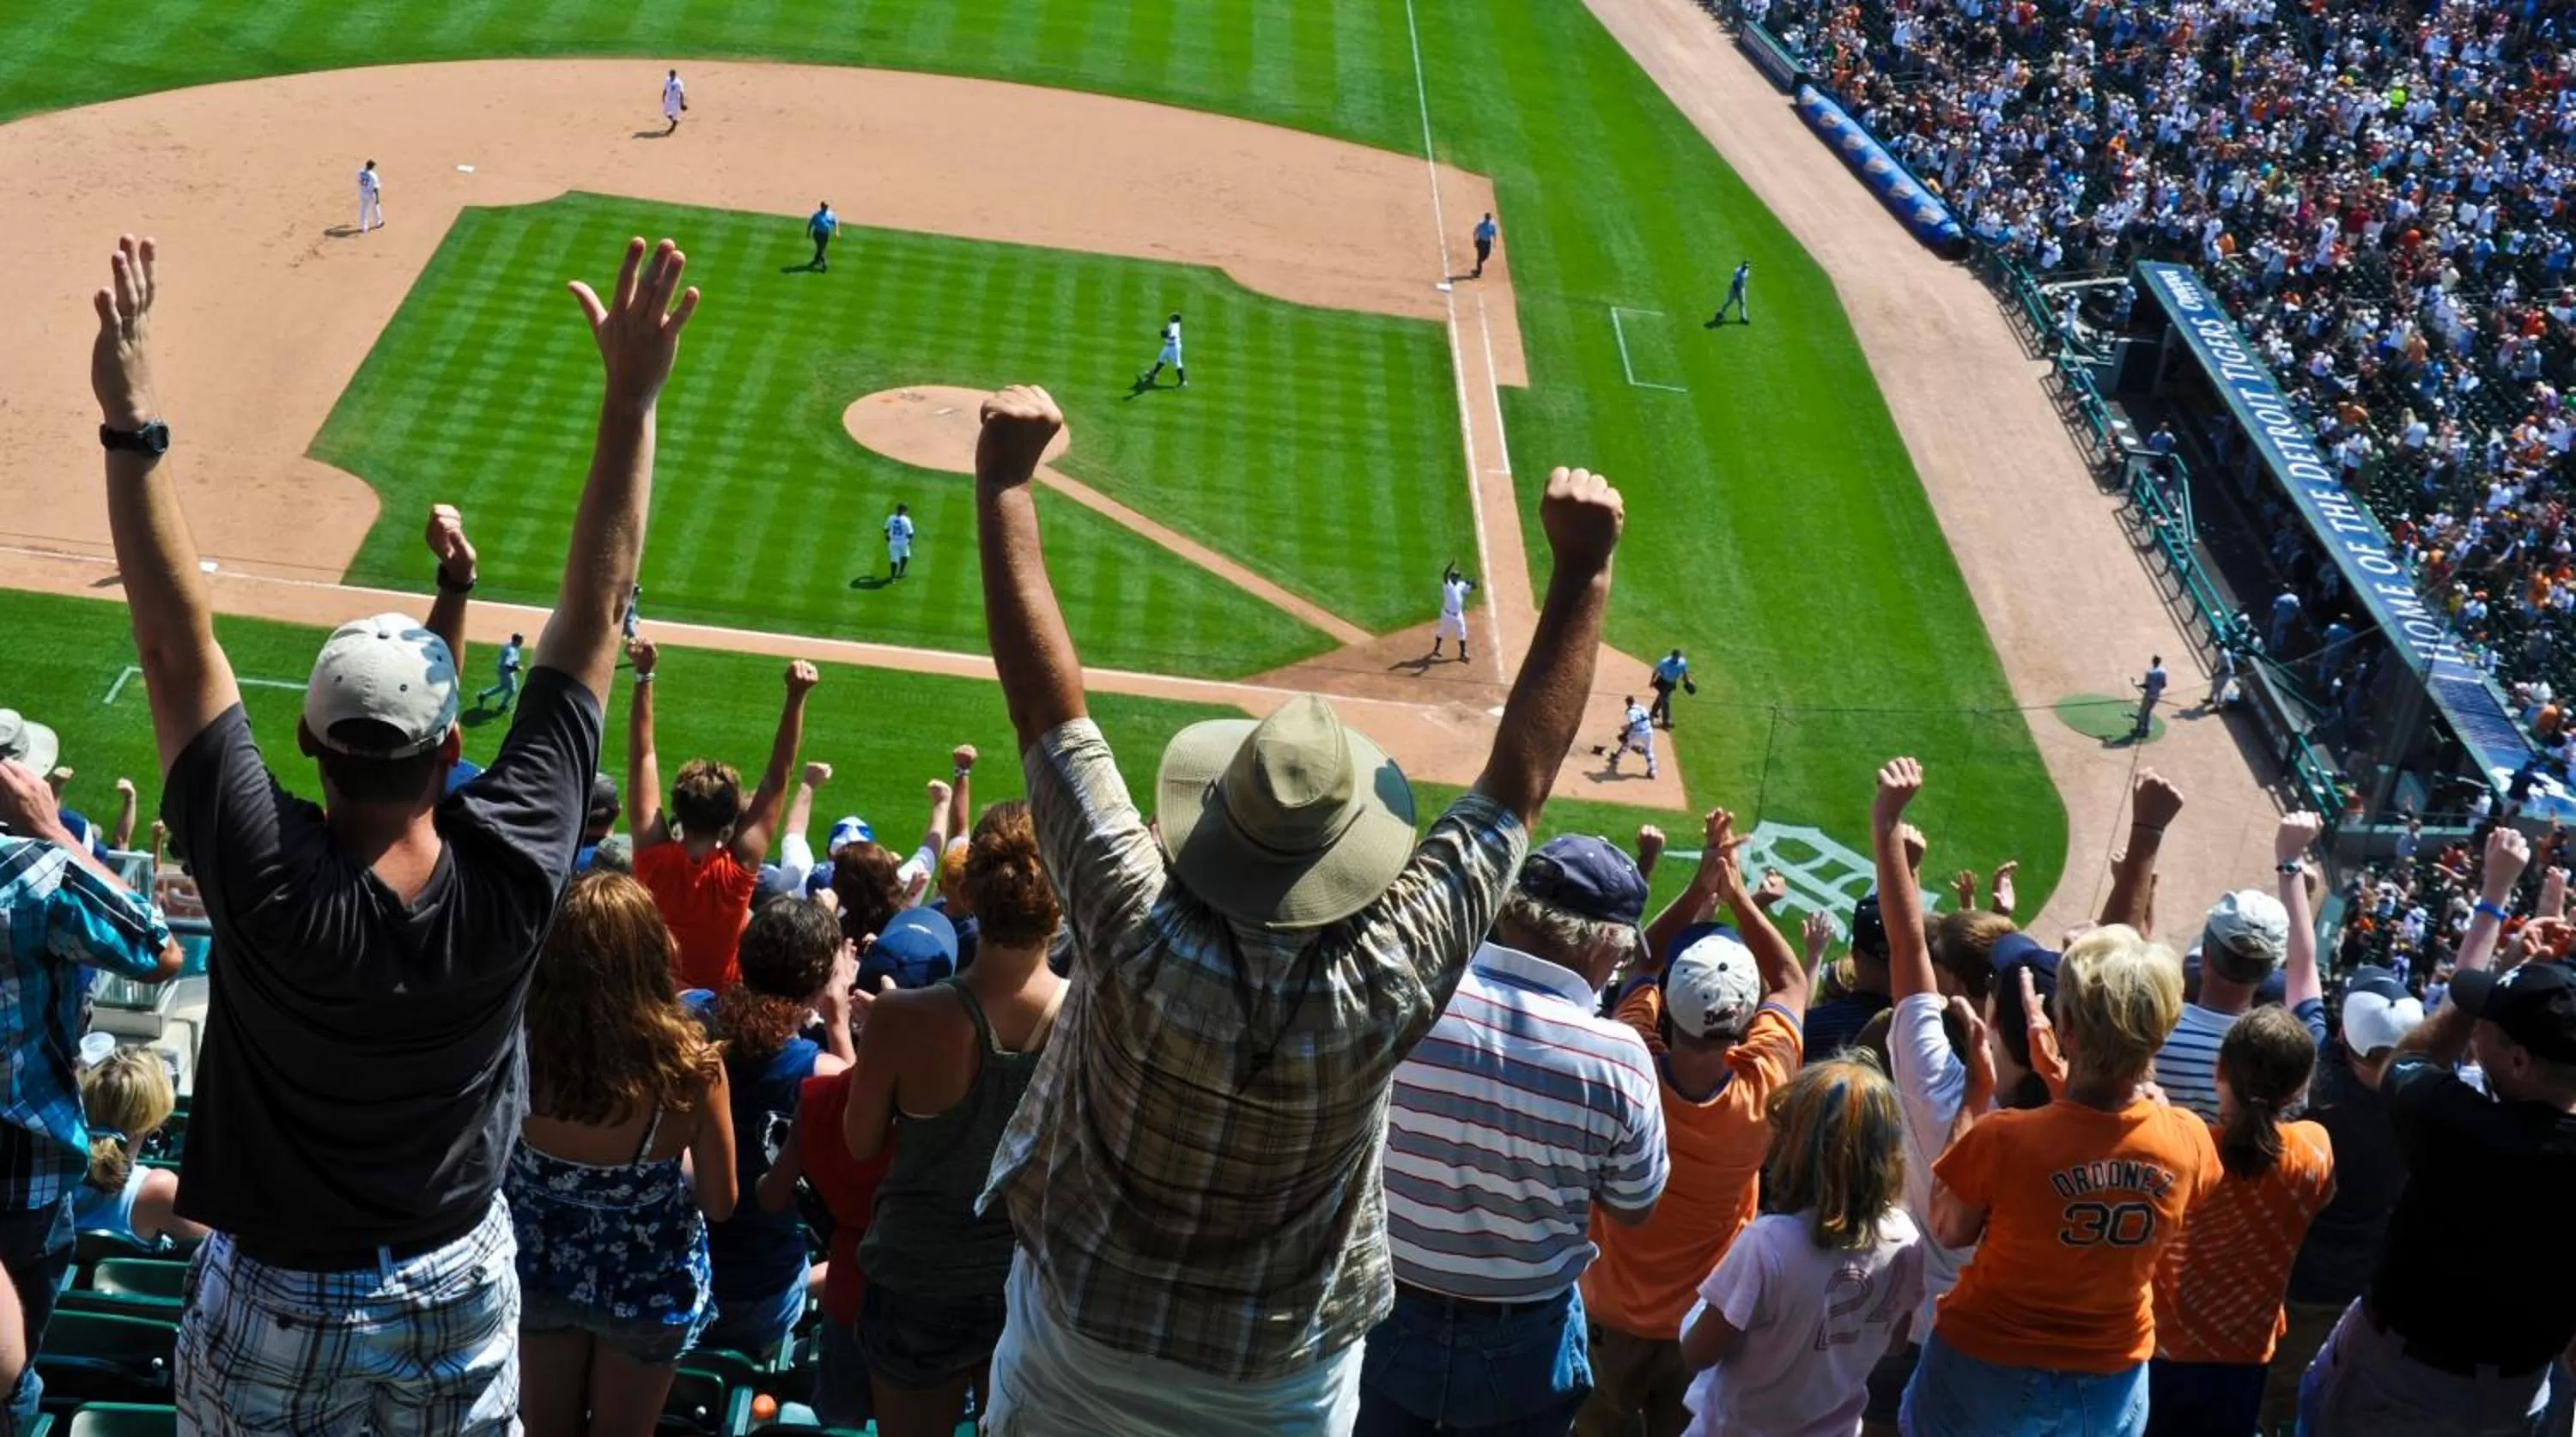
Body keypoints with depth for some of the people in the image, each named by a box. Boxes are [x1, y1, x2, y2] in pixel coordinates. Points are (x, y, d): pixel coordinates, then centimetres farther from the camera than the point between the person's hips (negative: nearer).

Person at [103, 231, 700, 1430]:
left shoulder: (265, 883, -29)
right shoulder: (514, 872, -24)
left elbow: (178, 649, -24)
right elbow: (593, 615, -20)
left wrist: (132, 427, -23)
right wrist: (632, 398, -18)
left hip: (271, 1309, -2)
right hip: (457, 1289, 2)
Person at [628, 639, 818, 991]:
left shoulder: (654, 859, -22)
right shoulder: (738, 870, -26)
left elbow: (643, 757, -19)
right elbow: (776, 778, -25)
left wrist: (644, 676, -21)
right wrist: (796, 697, -29)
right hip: (720, 999, -2)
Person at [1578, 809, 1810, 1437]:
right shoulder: (1762, 1092, -27)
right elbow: (1792, 982, -8)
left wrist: (1700, 888, -18)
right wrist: (1737, 894, -11)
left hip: (1610, 1314, 0)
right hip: (1705, 1325, 0)